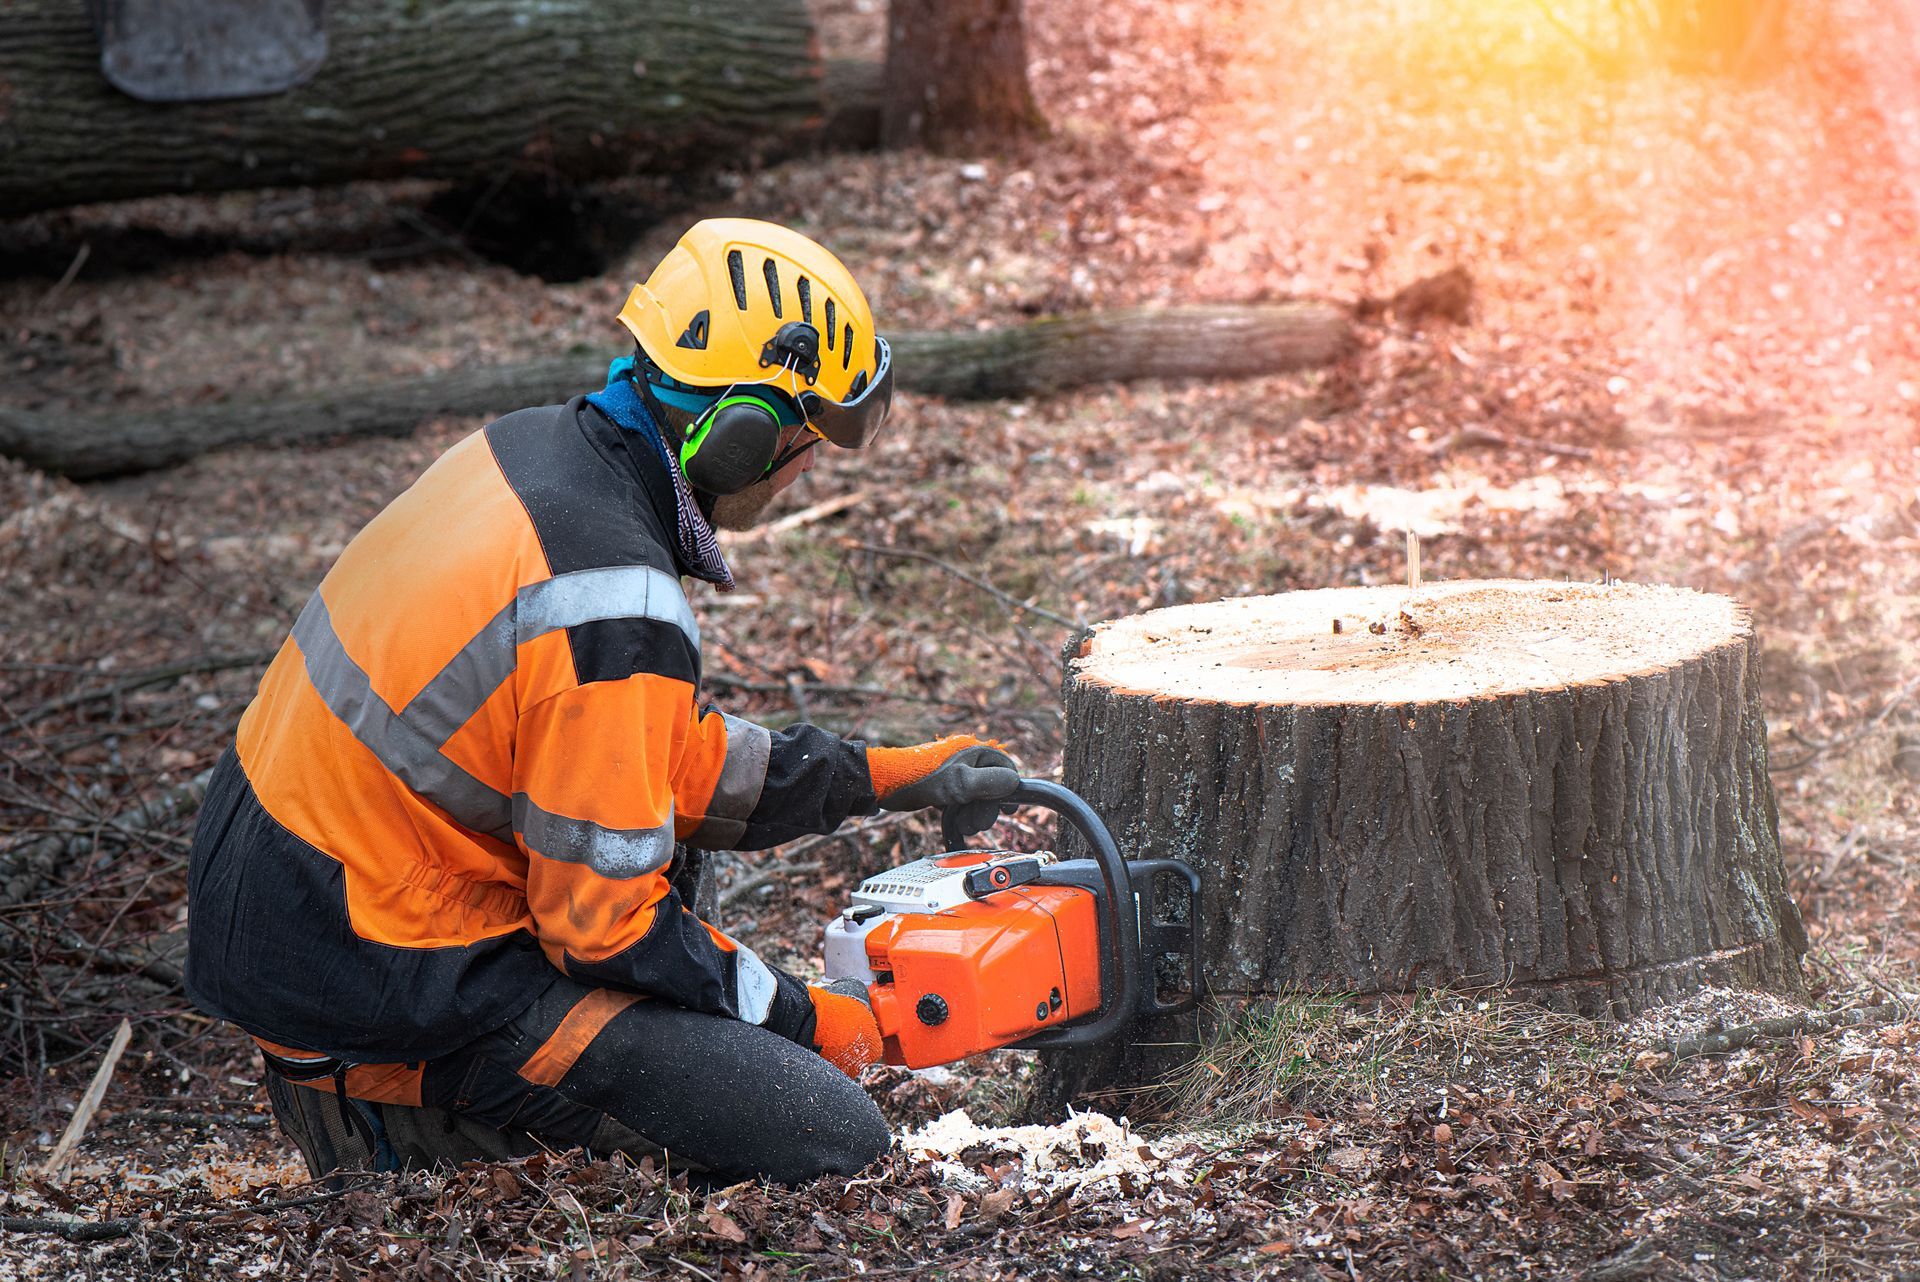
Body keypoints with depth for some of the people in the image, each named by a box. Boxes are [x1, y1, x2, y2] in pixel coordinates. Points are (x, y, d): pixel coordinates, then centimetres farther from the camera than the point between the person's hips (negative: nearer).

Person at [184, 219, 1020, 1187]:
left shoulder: (531, 447, 4)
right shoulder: (614, 612, -24)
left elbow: (668, 760, 16)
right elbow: (606, 924, -17)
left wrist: (881, 777, 17)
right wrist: (809, 1022, -4)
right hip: (381, 989, -9)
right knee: (833, 1142, -11)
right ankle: (392, 1107, -4)